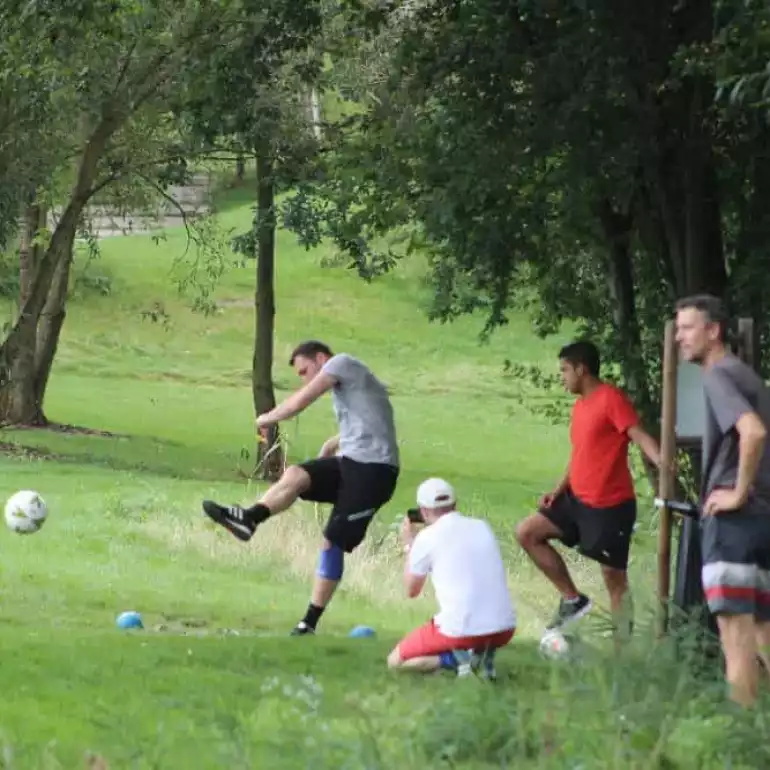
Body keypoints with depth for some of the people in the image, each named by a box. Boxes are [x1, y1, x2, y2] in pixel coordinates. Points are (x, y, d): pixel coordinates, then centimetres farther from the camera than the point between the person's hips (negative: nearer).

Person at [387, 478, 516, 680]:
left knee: (395, 661, 15)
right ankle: (483, 656, 7)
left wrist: (408, 545, 23)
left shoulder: (427, 537, -1)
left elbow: (411, 591, 12)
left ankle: (453, 660, -9)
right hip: (504, 628, 5)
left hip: (460, 631, -5)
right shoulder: (483, 527, 13)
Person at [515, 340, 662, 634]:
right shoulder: (580, 405, 14)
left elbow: (640, 436, -23)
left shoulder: (610, 398, -13)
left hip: (610, 507, -9)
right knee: (527, 532, 7)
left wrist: (666, 465, -40)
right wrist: (559, 490, 11)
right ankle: (572, 599, 9)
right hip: (578, 500, 9)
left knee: (614, 578, -4)